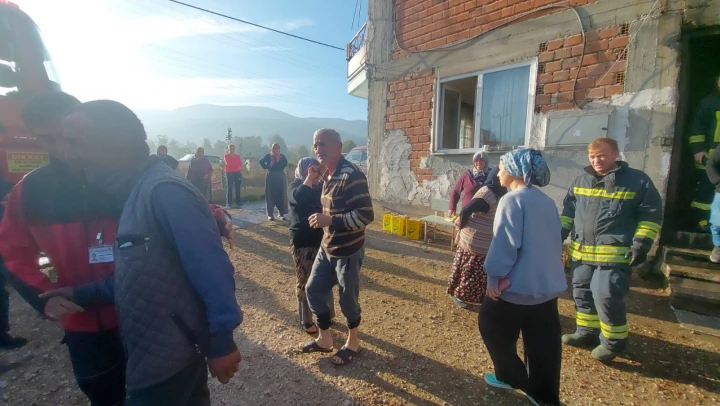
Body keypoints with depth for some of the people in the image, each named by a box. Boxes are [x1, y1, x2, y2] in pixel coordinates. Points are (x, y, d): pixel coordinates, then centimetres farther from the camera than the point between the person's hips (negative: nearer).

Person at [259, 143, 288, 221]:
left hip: (281, 177, 1)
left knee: (281, 195, 1)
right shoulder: (268, 156, 1)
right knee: (270, 195, 0)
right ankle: (270, 214, 5)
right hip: (270, 177, -1)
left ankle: (282, 214, 8)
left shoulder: (282, 156, 3)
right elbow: (261, 161, 10)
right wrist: (266, 167, 0)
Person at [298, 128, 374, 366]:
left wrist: (329, 221, -28)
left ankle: (353, 343, 35)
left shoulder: (351, 176, -22)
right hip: (327, 247, 9)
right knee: (313, 290, 16)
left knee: (348, 298, 9)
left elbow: (365, 215, -28)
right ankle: (325, 339, 37)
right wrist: (322, 219, 4)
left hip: (348, 251, -9)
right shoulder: (329, 175, 7)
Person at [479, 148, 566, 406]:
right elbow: (554, 241, 14)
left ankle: (511, 377, 30)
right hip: (549, 284, 8)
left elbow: (504, 244, -20)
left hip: (519, 284, -7)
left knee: (492, 328, 15)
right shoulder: (547, 201, 7)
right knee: (543, 343, 15)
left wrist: (493, 277, -11)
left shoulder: (512, 200, -16)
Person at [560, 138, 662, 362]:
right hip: (582, 251, 6)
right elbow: (568, 210, 18)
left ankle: (613, 341, 16)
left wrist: (641, 244, -10)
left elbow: (651, 215, -2)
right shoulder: (581, 181, 10)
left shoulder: (637, 181, -3)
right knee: (582, 293, 14)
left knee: (606, 297, -7)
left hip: (614, 254, -5)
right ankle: (587, 331, 32)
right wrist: (560, 233, 10)